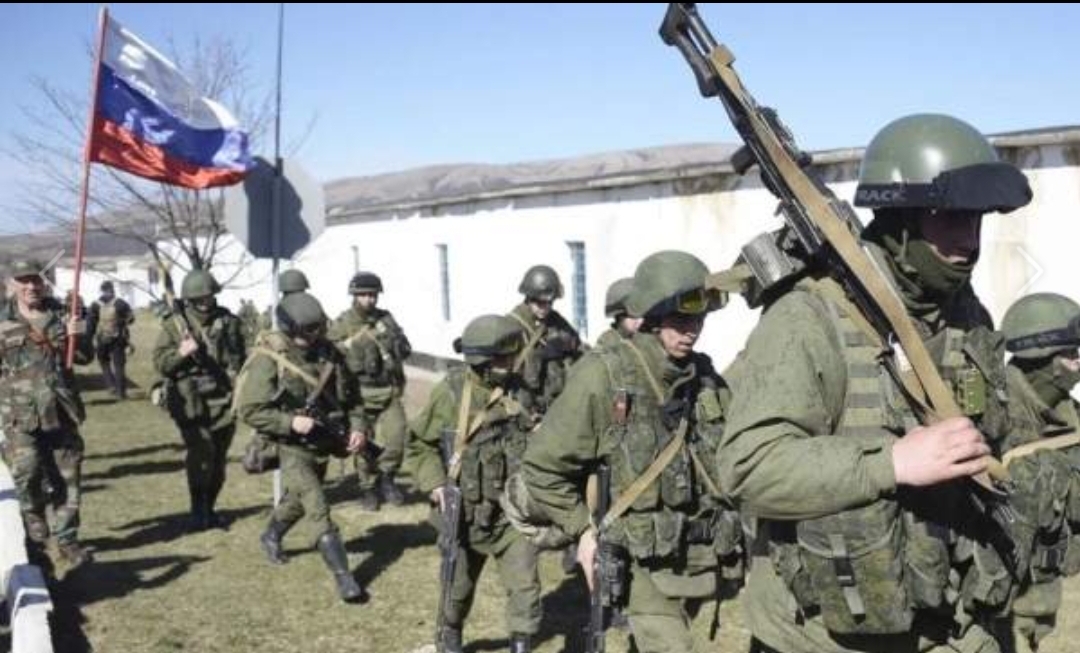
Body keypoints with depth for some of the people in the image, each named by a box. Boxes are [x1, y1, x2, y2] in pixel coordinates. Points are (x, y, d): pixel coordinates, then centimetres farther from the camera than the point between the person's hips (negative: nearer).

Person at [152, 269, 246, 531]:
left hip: (222, 401, 3)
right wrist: (181, 353, -20)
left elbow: (240, 358, 16)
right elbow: (160, 363, -2)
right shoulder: (174, 324, 1)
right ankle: (198, 511, -3)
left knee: (218, 458, 8)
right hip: (191, 402, -3)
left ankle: (209, 509, 24)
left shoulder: (227, 321, 6)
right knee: (202, 452, -16)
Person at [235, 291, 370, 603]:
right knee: (319, 513, -14)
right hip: (293, 450, -6)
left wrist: (358, 426, -7)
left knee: (297, 501, 26)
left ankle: (270, 537, 54)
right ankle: (344, 578, -12)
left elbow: (350, 396, 8)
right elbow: (250, 411, -18)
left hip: (324, 446, 6)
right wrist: (290, 422, -28)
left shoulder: (328, 352, -3)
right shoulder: (268, 360, -19)